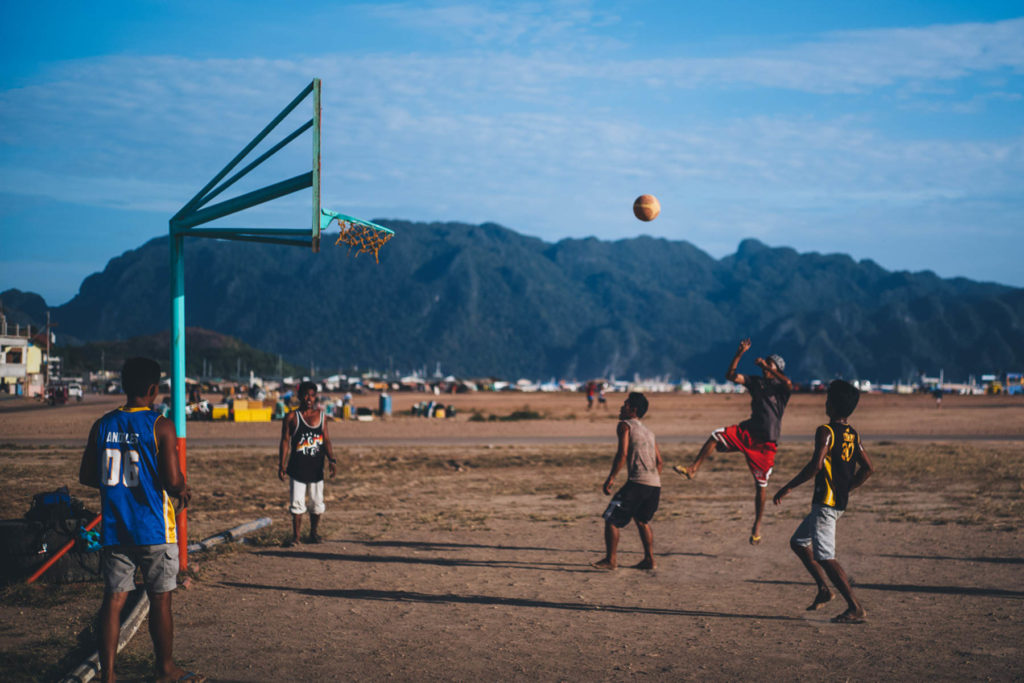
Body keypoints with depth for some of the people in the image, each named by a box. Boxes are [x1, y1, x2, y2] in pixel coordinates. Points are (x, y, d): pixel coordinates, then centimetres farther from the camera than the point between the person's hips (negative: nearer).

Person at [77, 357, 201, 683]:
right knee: (160, 599, 8)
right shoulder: (160, 426, -12)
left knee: (114, 598, 8)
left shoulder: (103, 425, 3)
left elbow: (86, 476, 9)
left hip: (113, 529, 4)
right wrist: (183, 491, 5)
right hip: (153, 529, -4)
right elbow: (172, 481, -17)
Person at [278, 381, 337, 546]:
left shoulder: (321, 416, 5)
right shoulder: (292, 417, -3)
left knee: (317, 503, 10)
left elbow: (326, 440, 8)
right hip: (297, 468, -3)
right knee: (297, 504, -1)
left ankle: (314, 533, 26)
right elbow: (285, 441, -3)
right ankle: (295, 536, 9)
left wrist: (331, 460, -3)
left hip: (316, 467, 3)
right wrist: (282, 465, -8)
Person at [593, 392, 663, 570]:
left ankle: (610, 560, -2)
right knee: (642, 520, 26)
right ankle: (649, 559, 22)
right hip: (655, 484, 8)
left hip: (638, 482, -8)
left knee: (611, 519, 1)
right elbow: (659, 461, 22)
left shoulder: (625, 425, 1)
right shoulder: (648, 431, 24)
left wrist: (610, 479, -11)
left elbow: (622, 454, -12)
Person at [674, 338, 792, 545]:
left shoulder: (781, 387, -4)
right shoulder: (755, 381, 10)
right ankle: (693, 469, -14)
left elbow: (788, 384, -29)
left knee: (761, 485, 1)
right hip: (748, 431, 4)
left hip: (766, 442, -4)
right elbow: (731, 375, 2)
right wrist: (740, 354, -10)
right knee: (716, 435, -20)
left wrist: (766, 366, -28)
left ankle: (757, 527, 12)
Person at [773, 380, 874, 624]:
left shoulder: (825, 432, -14)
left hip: (825, 503, -9)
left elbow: (816, 464, -27)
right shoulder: (852, 435, 11)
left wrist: (788, 487, -20)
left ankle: (856, 608, -11)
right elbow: (868, 468, 13)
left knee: (825, 557, -9)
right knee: (797, 542, 23)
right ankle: (823, 589, 22)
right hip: (839, 502, 9)